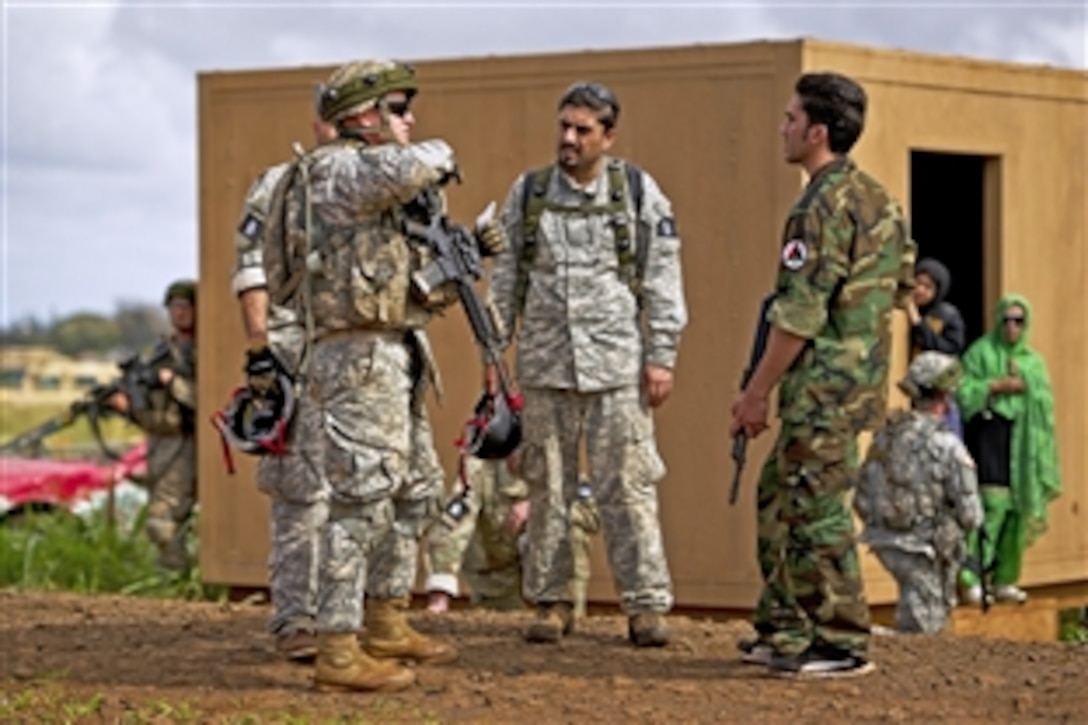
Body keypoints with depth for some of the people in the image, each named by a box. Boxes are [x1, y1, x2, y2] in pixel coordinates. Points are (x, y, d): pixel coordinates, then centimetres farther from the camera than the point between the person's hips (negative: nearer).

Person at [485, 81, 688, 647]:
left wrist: (662, 356, -3)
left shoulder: (639, 192, 3)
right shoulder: (527, 194, 8)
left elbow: (663, 280, 2)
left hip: (617, 366, -2)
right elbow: (504, 277, 12)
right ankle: (551, 603, 13)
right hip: (544, 364, 2)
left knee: (628, 488, -4)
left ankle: (646, 605, -1)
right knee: (547, 488, 6)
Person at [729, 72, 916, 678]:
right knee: (780, 500, 18)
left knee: (815, 513, -4)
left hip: (824, 386, -10)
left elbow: (799, 315, -20)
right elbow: (899, 288, 20)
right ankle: (784, 630, 23)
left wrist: (757, 392, -12)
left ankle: (843, 644, 0)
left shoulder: (825, 205, -17)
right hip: (858, 375, 10)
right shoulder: (876, 197, 14)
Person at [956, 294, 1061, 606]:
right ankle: (971, 577, -19)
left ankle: (1004, 582, 10)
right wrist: (998, 385, -13)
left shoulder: (1033, 361, 16)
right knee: (993, 502, -18)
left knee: (1017, 509, 3)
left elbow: (1045, 402, 10)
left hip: (1022, 440, 5)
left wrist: (1023, 384, -4)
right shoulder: (981, 352, 2)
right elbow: (962, 391, -8)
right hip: (988, 431, -5)